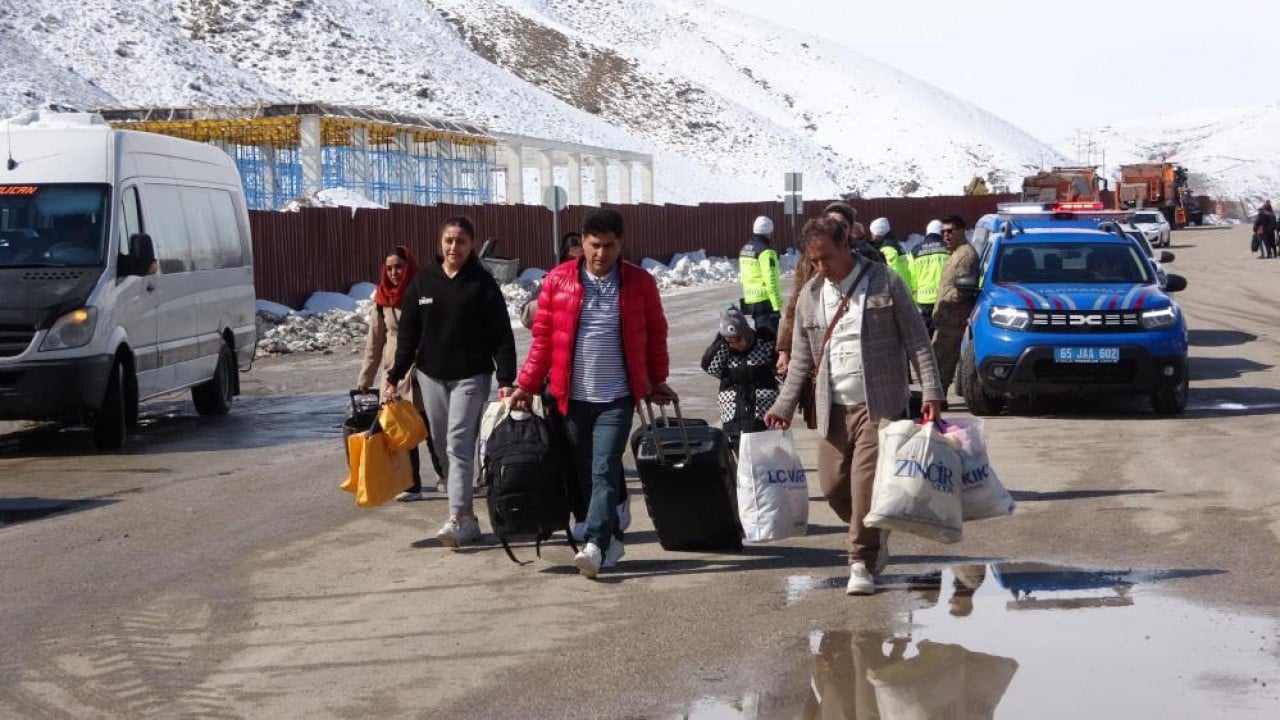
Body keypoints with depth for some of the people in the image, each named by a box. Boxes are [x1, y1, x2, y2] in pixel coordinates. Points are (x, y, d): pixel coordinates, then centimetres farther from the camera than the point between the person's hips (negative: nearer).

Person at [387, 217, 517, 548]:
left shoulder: (482, 284, -4)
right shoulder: (423, 282, 6)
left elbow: (502, 335, -6)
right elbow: (408, 334, 10)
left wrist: (505, 380, -14)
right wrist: (394, 377, 5)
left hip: (470, 376, -4)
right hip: (432, 377, 4)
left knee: (459, 445, -13)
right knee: (444, 448, 6)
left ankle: (458, 518, -17)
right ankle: (467, 518, 13)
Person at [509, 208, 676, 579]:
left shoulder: (639, 283, 1)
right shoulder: (558, 281, 1)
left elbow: (656, 334, 11)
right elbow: (543, 337, 4)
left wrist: (658, 380, 17)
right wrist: (526, 385, 1)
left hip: (616, 398, -2)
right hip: (572, 397, 2)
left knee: (605, 472, -13)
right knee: (585, 474, 9)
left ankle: (595, 545, -19)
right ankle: (612, 540, 21)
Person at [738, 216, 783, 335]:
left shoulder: (745, 249, 12)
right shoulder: (765, 251, -16)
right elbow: (771, 281, -20)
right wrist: (777, 305, -19)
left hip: (750, 299, 9)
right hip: (765, 300, -9)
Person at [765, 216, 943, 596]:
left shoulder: (884, 281, -2)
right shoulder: (810, 294, 10)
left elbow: (916, 340, -2)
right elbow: (801, 360, 16)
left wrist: (931, 392, -10)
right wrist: (784, 407, 10)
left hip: (879, 404, -5)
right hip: (834, 408, 5)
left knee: (866, 484, -11)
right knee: (834, 486, 5)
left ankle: (862, 563, 0)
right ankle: (875, 541, 29)